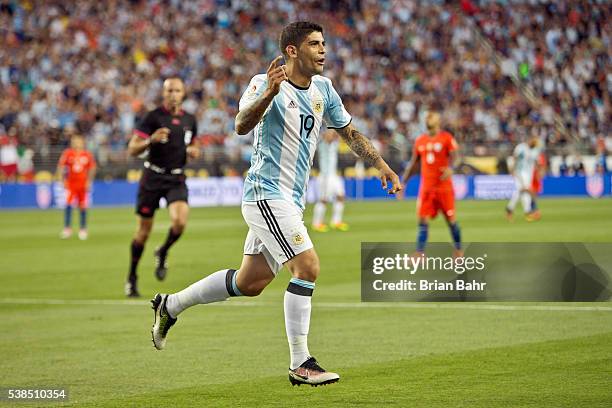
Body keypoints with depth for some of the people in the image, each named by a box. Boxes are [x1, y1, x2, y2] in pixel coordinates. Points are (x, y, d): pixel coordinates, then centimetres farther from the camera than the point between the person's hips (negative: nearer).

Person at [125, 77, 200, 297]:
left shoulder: (189, 120, 8)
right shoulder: (153, 117, -6)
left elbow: (194, 145, 25)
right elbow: (132, 149, -9)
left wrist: (194, 151, 1)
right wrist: (151, 140, -28)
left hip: (177, 179, 3)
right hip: (153, 177, -2)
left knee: (180, 221, -22)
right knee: (144, 230, 2)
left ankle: (162, 254, 9)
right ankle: (132, 278, 19)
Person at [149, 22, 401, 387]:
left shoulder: (323, 88, 9)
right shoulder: (266, 83, -13)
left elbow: (350, 132, 20)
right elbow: (242, 126, -29)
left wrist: (382, 165, 10)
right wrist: (269, 93, -45)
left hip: (290, 200, 9)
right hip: (267, 194, -9)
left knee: (250, 282, 14)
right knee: (308, 266, -18)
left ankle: (171, 305, 31)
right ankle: (300, 364, -13)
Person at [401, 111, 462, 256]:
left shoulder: (446, 138, -3)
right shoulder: (420, 141, 11)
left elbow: (454, 157, -10)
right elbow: (413, 164, 17)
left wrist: (451, 168, -32)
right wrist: (403, 182, 13)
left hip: (444, 187, -3)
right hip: (426, 188, 3)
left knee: (451, 219, 3)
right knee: (423, 221, -5)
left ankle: (458, 250, 20)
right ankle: (419, 254, -7)